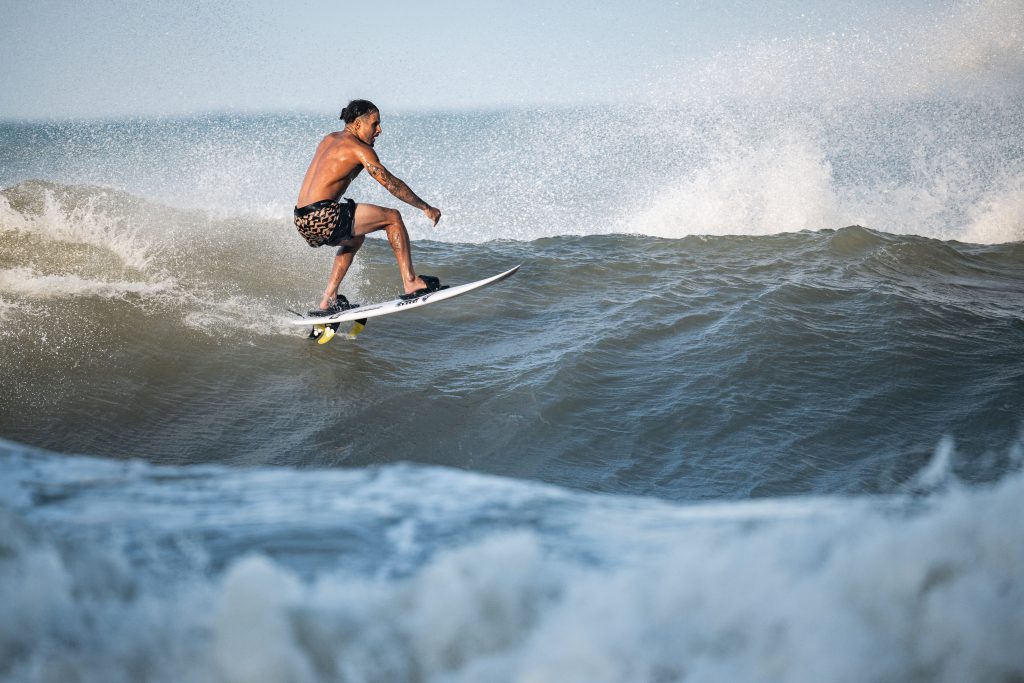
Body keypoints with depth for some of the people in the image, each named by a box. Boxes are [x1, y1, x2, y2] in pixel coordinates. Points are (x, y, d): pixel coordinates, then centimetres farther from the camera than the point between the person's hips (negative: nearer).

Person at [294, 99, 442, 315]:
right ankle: (411, 283, 1)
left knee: (355, 239, 34)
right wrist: (426, 208, 0)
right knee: (393, 218, 2)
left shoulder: (329, 140, 20)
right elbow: (391, 184, -7)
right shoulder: (359, 148, -5)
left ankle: (328, 301, 25)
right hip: (322, 217, -9)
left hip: (302, 221, 9)